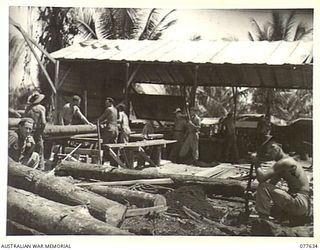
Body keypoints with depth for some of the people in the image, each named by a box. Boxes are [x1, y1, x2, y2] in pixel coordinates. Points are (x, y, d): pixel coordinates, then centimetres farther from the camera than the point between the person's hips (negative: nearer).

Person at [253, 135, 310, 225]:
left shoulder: (285, 162, -15)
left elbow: (262, 177, -23)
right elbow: (270, 183, 19)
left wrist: (256, 162, -6)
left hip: (300, 203, -10)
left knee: (263, 187, -17)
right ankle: (296, 218, 19)